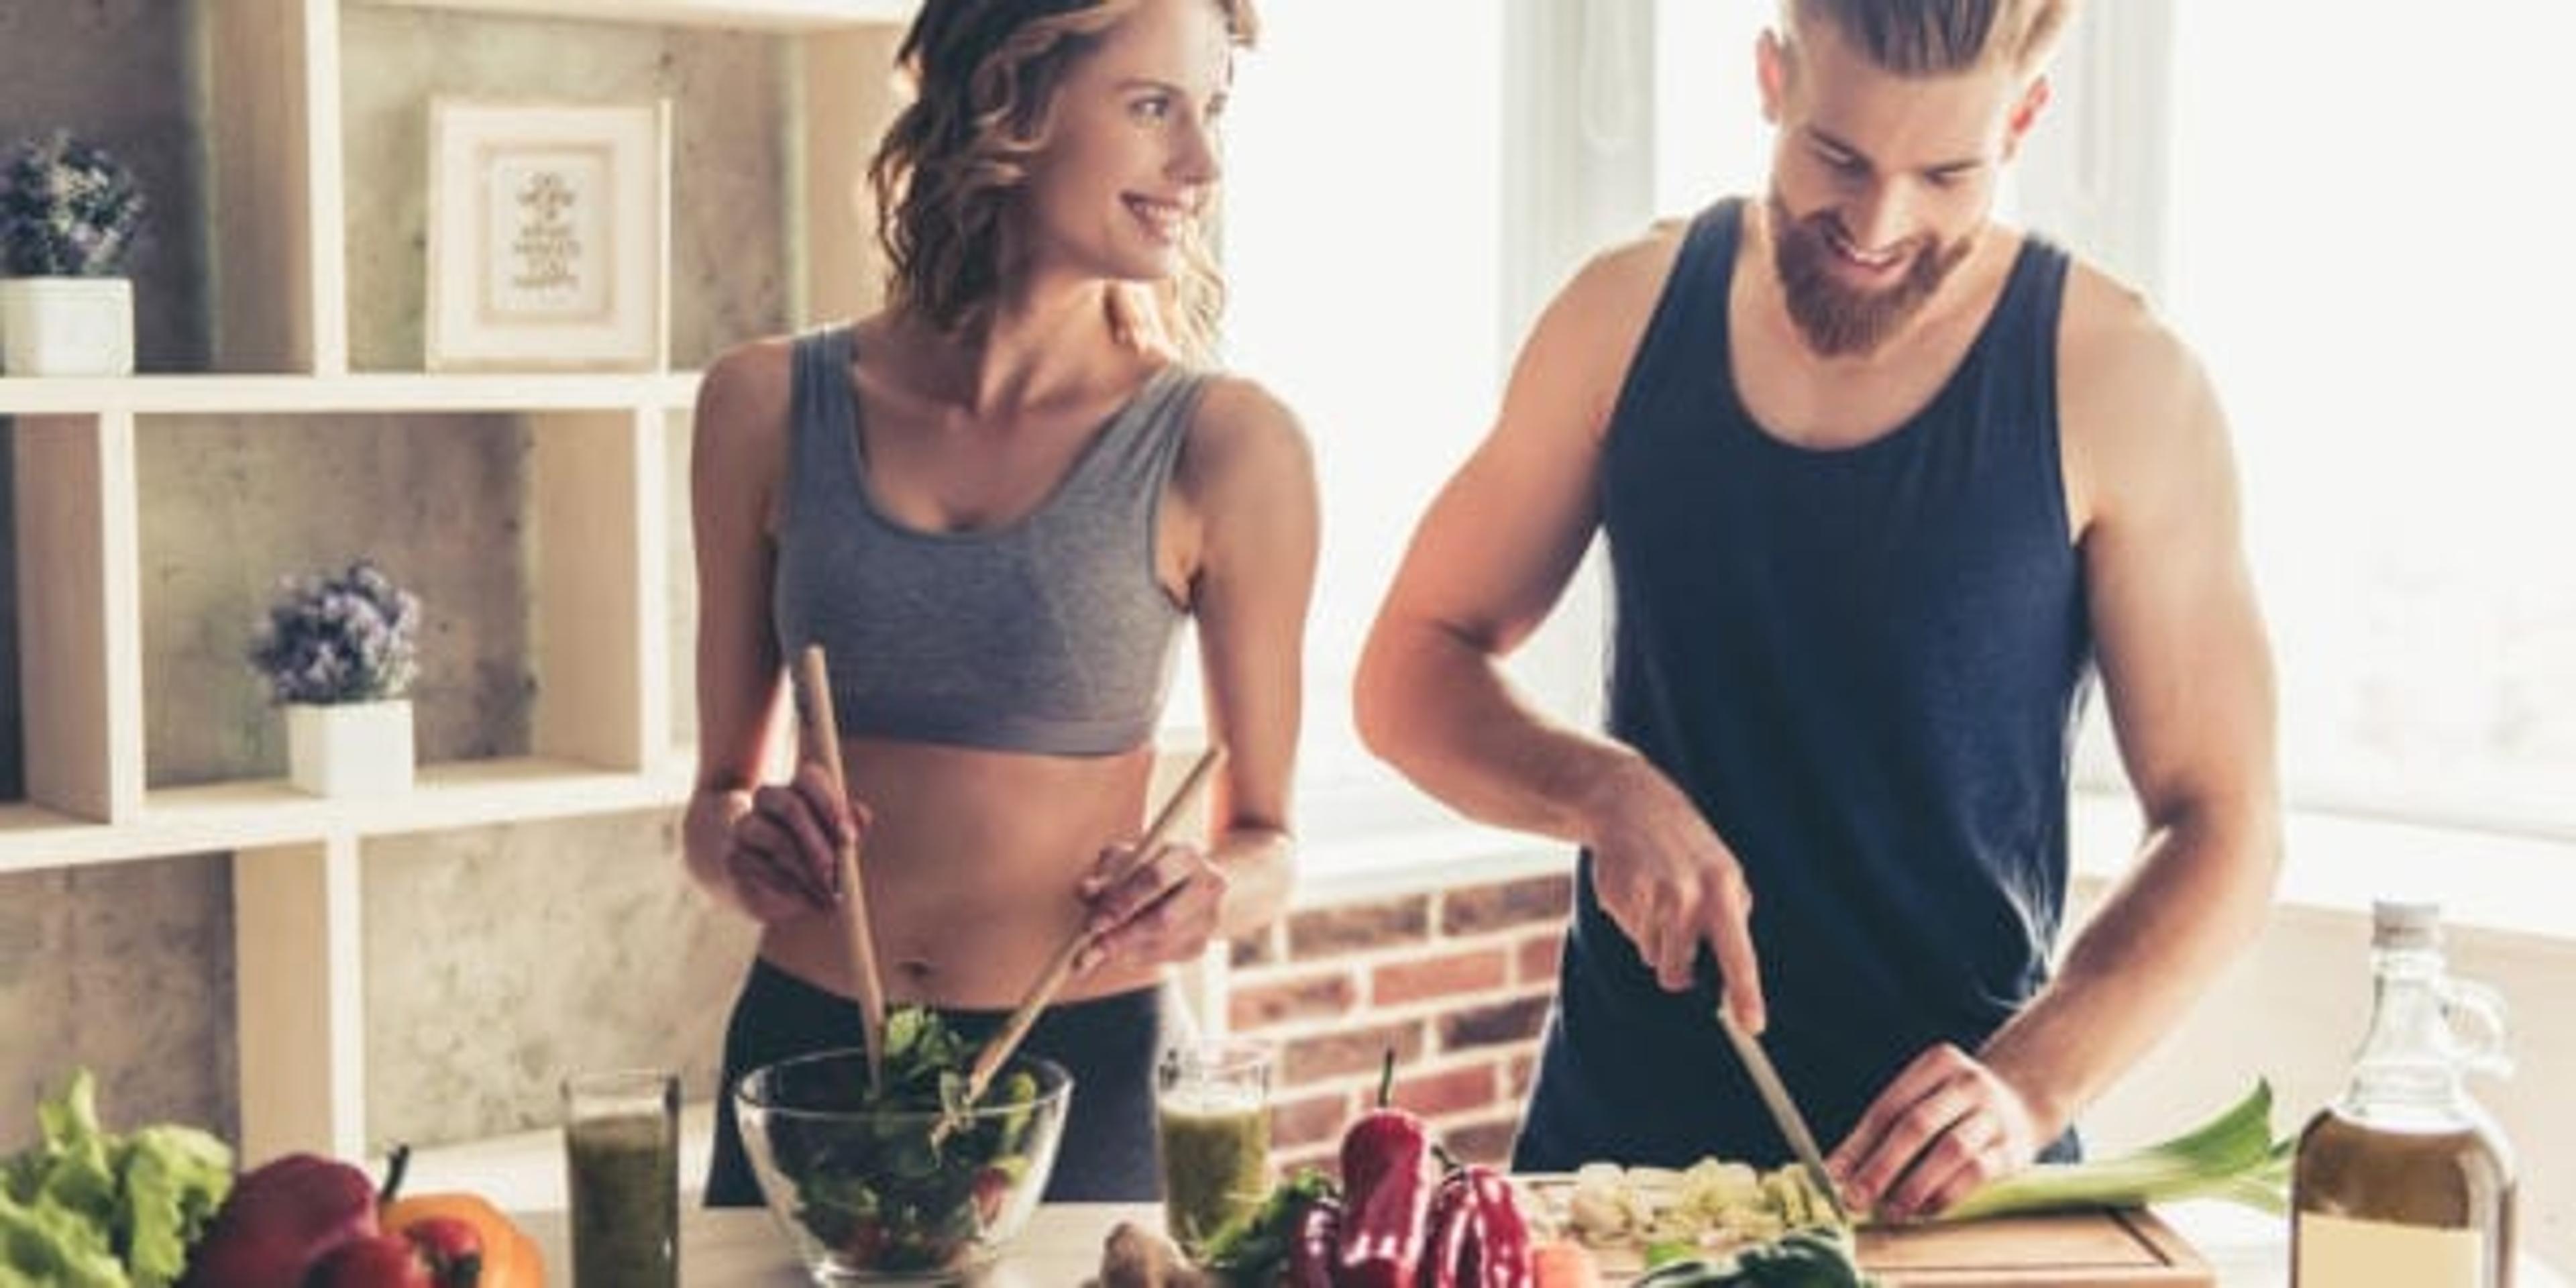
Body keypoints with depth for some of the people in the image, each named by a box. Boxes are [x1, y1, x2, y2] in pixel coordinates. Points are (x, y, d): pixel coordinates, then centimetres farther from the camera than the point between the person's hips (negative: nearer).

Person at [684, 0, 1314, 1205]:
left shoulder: (1226, 447, -7)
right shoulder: (770, 409, -1)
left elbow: (1263, 838, 3)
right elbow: (718, 791, 9)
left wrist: (1207, 896, -18)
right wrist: (742, 849, -12)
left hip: (1084, 1073, -2)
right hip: (805, 1049, 2)